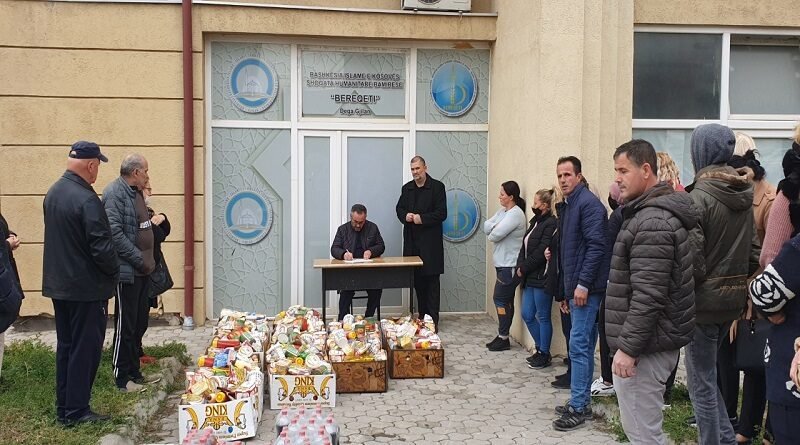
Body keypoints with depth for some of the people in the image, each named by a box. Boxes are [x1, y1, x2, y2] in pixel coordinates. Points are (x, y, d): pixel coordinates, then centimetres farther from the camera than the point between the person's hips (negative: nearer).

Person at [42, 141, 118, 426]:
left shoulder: (53, 193, 7)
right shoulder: (86, 200, -22)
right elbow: (101, 246, -23)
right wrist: (114, 272, -7)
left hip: (57, 284, 9)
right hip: (86, 287, -9)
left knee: (65, 346, 17)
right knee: (85, 349, 2)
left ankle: (63, 409, 26)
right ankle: (77, 411, 10)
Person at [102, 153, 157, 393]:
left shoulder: (135, 193, 16)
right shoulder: (115, 193, -14)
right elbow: (115, 233, -22)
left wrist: (150, 261, 14)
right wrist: (140, 260, -19)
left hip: (142, 271, 9)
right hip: (127, 272, -9)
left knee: (139, 324, 15)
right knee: (126, 326, 0)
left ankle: (135, 371, 27)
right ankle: (123, 378, 11)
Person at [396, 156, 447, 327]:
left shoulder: (437, 186, -4)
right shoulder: (407, 188, 13)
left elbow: (442, 213, -8)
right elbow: (399, 208, 19)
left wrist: (422, 218, -18)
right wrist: (405, 216, -3)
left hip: (430, 242, -5)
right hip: (412, 241, 5)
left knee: (431, 281, -3)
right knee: (417, 280, 10)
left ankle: (433, 320, 0)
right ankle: (422, 316, 19)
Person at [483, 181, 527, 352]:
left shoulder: (516, 214, -17)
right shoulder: (503, 211, 12)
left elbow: (495, 235, -21)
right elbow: (486, 226, 7)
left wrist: (491, 232, 0)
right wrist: (495, 227, -13)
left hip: (510, 266, -9)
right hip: (503, 264, 9)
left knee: (501, 300, -5)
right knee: (505, 301, 12)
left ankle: (503, 338, 2)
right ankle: (502, 337, 18)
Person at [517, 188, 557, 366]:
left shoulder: (550, 224, -15)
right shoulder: (536, 222, 14)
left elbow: (541, 252, -20)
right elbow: (525, 247, 13)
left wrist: (524, 268, -12)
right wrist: (520, 267, -2)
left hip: (542, 278, -9)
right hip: (530, 278, 9)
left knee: (543, 317, 2)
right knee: (527, 315, 13)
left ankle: (544, 355, 15)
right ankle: (541, 349, 28)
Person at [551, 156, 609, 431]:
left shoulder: (588, 203, -11)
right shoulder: (567, 206, 18)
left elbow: (596, 245, -20)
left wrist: (583, 284, -22)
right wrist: (566, 290, 21)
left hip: (586, 287, -10)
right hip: (575, 287, 10)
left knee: (579, 345, -7)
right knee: (584, 346, 13)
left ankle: (577, 408, -1)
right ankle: (581, 403, 21)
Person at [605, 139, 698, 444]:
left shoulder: (652, 221, -19)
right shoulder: (649, 212, 14)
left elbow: (648, 296, -25)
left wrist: (628, 347, -21)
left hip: (644, 346, -11)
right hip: (652, 342, 11)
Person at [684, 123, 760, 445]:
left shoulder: (699, 196, -17)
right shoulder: (744, 196, 7)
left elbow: (692, 257, -21)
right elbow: (754, 252, 10)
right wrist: (737, 281, 16)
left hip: (705, 298, -8)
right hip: (734, 298, 8)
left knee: (701, 382, 5)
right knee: (706, 374, 23)